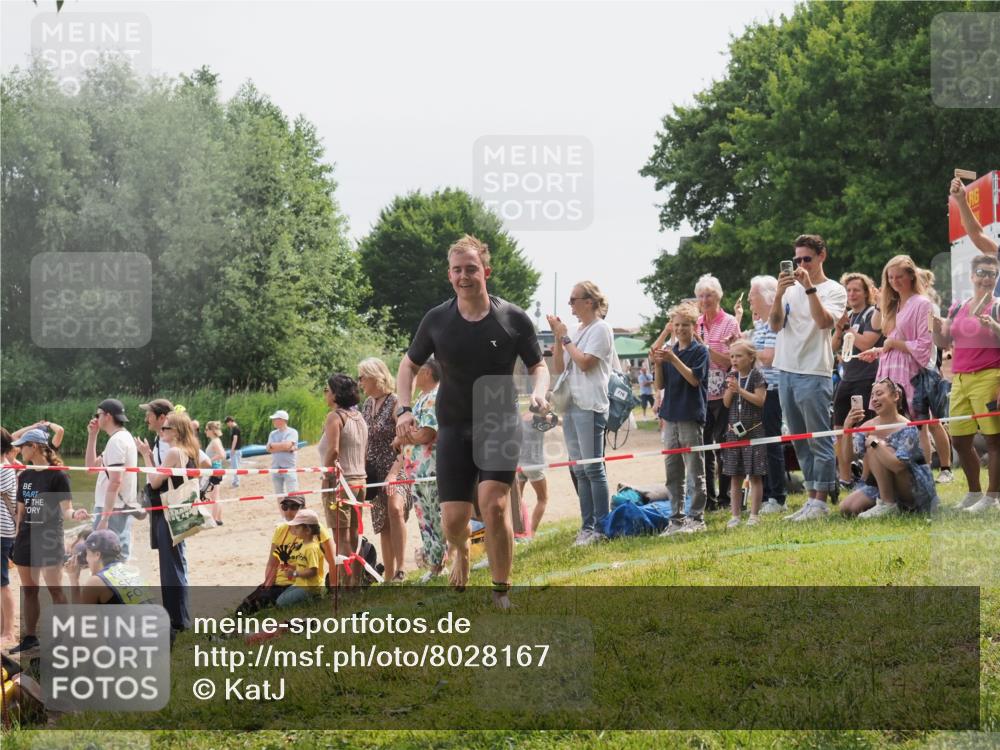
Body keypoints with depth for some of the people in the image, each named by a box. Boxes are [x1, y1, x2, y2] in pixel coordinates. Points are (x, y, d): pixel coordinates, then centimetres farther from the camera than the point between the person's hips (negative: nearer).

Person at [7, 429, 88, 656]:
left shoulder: (57, 475, -8)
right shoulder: (25, 476, 12)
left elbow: (65, 510, -11)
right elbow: (21, 511, 16)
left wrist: (74, 515, -33)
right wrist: (17, 538, 12)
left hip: (49, 539, -7)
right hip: (26, 540, 7)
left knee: (55, 589, -6)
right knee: (29, 591, 9)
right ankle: (30, 638, 16)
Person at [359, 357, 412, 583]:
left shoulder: (394, 404, -10)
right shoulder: (367, 405, 12)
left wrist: (393, 474, -24)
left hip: (395, 469, -7)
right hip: (374, 472, 7)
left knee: (395, 509, -31)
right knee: (383, 526, 8)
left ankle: (400, 570, -33)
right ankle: (389, 578, 12)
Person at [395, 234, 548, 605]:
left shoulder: (514, 318, -5)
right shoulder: (436, 320, -1)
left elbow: (538, 366, 7)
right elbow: (409, 364, 14)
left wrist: (538, 393, -15)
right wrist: (404, 409, -1)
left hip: (500, 423, -2)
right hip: (454, 425, 2)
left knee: (494, 503, -21)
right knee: (453, 519, -3)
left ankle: (501, 593, -7)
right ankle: (461, 551, 37)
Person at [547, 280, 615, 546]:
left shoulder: (600, 329, -5)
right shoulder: (578, 331, 18)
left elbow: (584, 363, -16)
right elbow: (558, 368, 14)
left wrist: (565, 338, -6)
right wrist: (558, 337, 4)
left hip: (590, 406, -9)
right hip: (571, 405, 9)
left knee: (593, 468, -8)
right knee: (579, 470, 9)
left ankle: (601, 528, -7)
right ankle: (587, 526, 12)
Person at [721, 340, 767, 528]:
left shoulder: (756, 376, -5)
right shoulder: (731, 376, 10)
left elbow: (760, 400, -14)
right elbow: (726, 403, 8)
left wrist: (740, 389, -18)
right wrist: (730, 389, -10)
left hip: (753, 429, -5)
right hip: (734, 429, 5)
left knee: (755, 475, -1)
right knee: (735, 476, 6)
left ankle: (754, 515, 3)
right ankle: (735, 515, 11)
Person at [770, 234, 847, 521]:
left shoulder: (834, 290, 0)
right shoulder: (791, 290, 14)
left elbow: (824, 321, -18)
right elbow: (775, 325, 4)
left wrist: (810, 287, -20)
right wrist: (778, 294, -11)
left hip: (814, 374, -7)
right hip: (786, 371, 7)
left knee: (819, 441, -5)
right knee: (800, 442, 10)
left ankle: (820, 502, -4)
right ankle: (811, 499, 16)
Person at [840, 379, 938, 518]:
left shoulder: (906, 429, -19)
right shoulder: (868, 426, 0)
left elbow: (898, 465, -33)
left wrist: (875, 443, -31)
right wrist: (847, 428, -25)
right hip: (881, 486, 7)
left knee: (874, 450, -24)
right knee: (846, 508, -11)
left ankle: (888, 505, -21)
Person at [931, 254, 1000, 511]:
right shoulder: (957, 308, 16)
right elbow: (944, 343, 19)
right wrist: (937, 328, 0)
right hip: (960, 379, 6)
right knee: (959, 440, 8)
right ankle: (974, 492, 22)